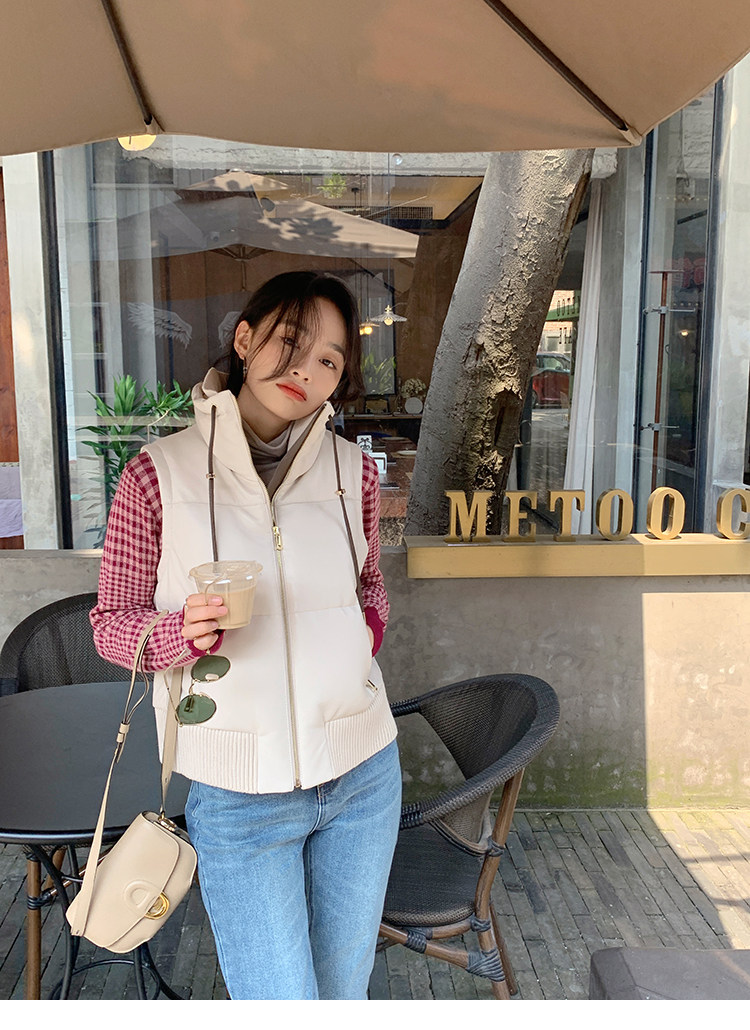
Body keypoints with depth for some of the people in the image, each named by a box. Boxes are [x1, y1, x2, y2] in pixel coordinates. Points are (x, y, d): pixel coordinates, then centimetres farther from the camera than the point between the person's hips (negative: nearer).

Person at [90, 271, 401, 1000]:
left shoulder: (353, 471, -2)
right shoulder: (160, 473, -11)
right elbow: (111, 624, -3)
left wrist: (368, 625, -4)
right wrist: (186, 633, -23)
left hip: (363, 775, 4)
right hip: (239, 796, -3)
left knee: (345, 990, 21)